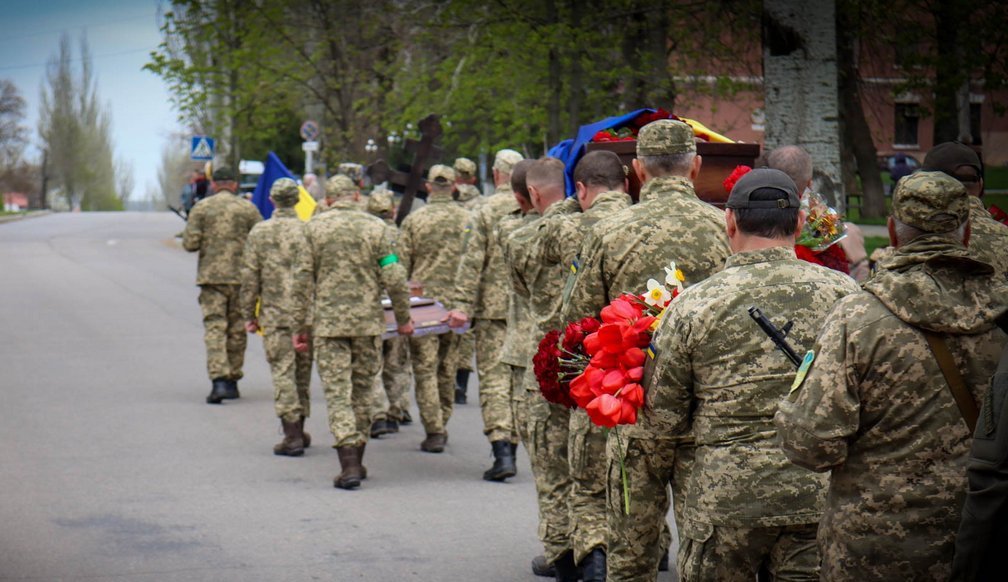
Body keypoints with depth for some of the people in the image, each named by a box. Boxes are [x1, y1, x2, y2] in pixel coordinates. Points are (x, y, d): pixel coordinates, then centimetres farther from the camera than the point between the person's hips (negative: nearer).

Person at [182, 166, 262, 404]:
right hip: (241, 276, 1)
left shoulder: (201, 207, 1)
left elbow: (190, 243, -4)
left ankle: (218, 380, -20)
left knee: (214, 327, -4)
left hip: (211, 275, -1)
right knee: (237, 329, 11)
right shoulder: (248, 208, 3)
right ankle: (232, 381, 16)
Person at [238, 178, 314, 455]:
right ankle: (299, 430, 23)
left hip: (275, 315, -2)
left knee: (282, 372, -1)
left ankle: (292, 435, -9)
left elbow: (250, 277, -1)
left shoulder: (259, 232, -2)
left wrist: (249, 314, 7)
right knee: (302, 370, 14)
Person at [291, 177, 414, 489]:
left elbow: (303, 280, -1)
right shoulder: (374, 226, 0)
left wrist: (300, 326, 5)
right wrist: (403, 317, 10)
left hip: (328, 321, -1)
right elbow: (393, 278, -2)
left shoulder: (314, 227, -1)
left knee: (337, 390, -2)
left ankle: (349, 464, -14)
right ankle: (357, 461, 23)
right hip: (368, 322, 1)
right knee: (362, 388, 14)